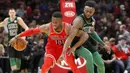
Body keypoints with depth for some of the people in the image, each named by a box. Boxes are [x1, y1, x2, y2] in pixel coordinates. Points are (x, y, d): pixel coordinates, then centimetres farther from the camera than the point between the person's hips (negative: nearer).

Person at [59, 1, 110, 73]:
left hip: (87, 44, 8)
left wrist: (103, 44, 17)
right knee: (89, 55, -36)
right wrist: (63, 53, -43)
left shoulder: (93, 20, -3)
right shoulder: (79, 20, -28)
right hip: (77, 45, -8)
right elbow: (70, 37, -35)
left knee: (101, 64, 9)